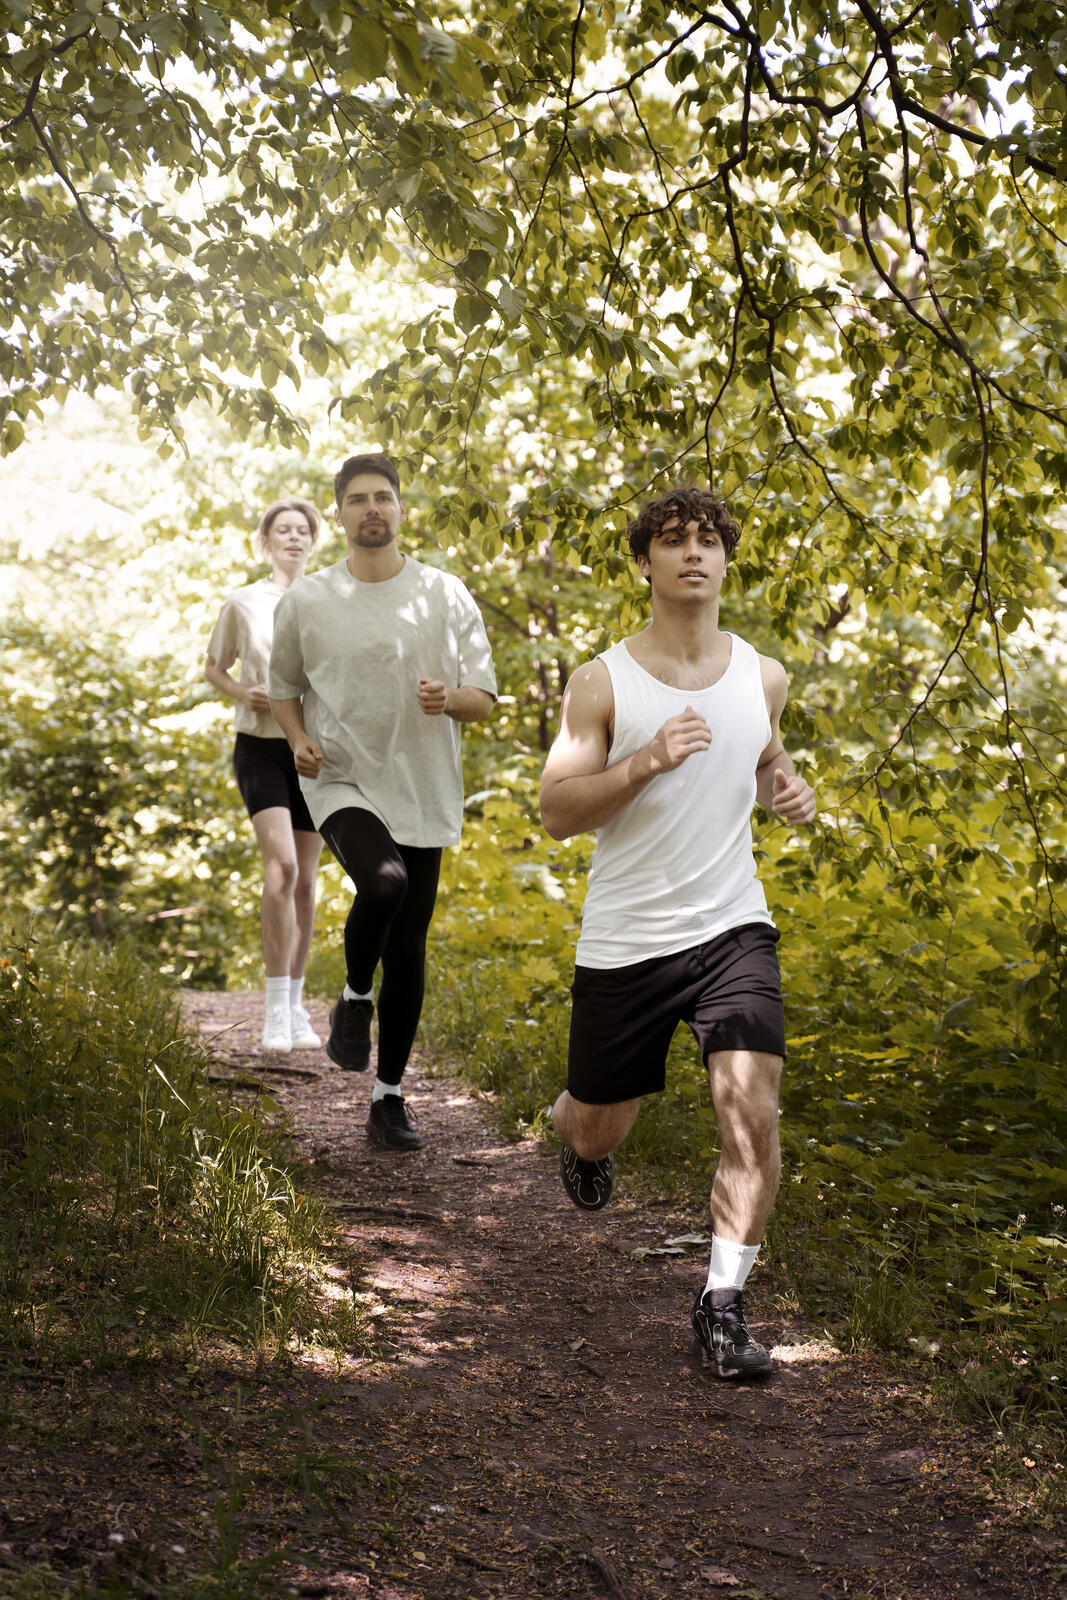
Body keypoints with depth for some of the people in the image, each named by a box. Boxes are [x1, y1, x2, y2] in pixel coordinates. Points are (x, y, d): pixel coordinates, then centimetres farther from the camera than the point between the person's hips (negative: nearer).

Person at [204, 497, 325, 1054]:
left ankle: (296, 1004, 18)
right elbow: (213, 667, 12)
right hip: (261, 746, -3)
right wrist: (242, 693, -8)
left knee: (306, 880, 6)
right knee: (281, 865, -20)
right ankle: (275, 1005, -15)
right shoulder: (243, 603, 2)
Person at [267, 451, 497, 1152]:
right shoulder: (308, 601, 2)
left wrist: (450, 697, -19)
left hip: (423, 796, 2)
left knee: (408, 950, 6)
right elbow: (285, 685, 17)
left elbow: (485, 699, 4)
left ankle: (390, 1098, 21)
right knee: (383, 882, -32)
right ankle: (355, 996, -2)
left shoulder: (446, 595, 2)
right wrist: (299, 738, -4)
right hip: (343, 784, -2)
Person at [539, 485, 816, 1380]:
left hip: (733, 929, 2)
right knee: (599, 1128, 14)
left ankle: (724, 1305, -4)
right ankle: (581, 1142, 53)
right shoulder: (603, 684, -7)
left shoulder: (762, 678, 5)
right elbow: (556, 813, -11)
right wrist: (648, 760, -25)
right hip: (624, 943, -1)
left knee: (753, 1111, -18)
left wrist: (786, 791, 1)